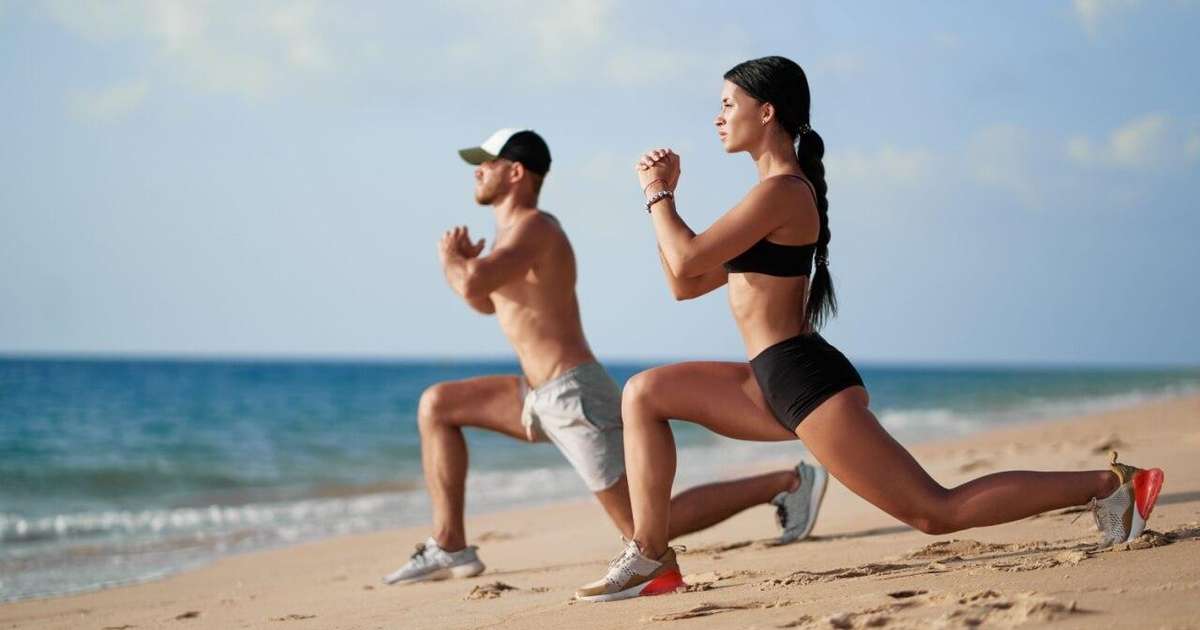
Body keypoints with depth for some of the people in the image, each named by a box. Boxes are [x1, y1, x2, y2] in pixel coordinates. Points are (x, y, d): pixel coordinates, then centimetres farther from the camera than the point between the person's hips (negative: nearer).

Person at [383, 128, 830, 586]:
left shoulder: (534, 226, -14)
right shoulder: (515, 228, 16)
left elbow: (473, 285, -30)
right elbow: (487, 303, 31)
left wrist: (449, 259, -7)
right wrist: (464, 260, 11)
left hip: (575, 396, -10)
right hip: (545, 397, 10)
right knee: (437, 405, 13)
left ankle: (788, 482, -3)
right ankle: (450, 547, 9)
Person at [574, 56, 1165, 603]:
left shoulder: (781, 191, -13)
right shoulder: (779, 190, 18)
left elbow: (686, 262, -16)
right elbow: (685, 285, 19)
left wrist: (657, 195, 0)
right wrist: (664, 195, 14)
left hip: (806, 382, -10)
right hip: (778, 384, 10)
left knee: (937, 512, -9)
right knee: (644, 393, 11)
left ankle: (1106, 486, -4)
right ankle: (651, 558, 6)